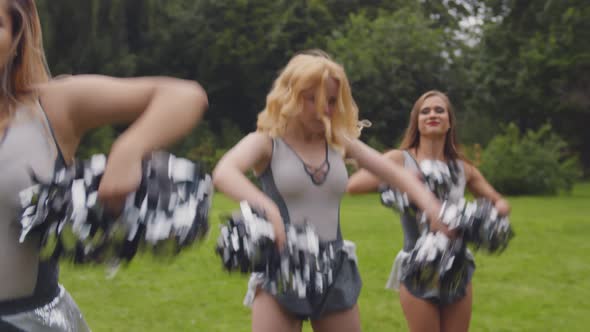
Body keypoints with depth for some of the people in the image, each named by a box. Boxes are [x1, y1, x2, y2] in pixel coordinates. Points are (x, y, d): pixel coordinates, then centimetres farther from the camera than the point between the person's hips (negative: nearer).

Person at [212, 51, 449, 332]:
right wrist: (268, 208, -44)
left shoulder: (340, 142, 8)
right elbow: (223, 174, -25)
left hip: (335, 269, 5)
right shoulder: (266, 142, -5)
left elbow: (397, 174, 7)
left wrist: (431, 208, -14)